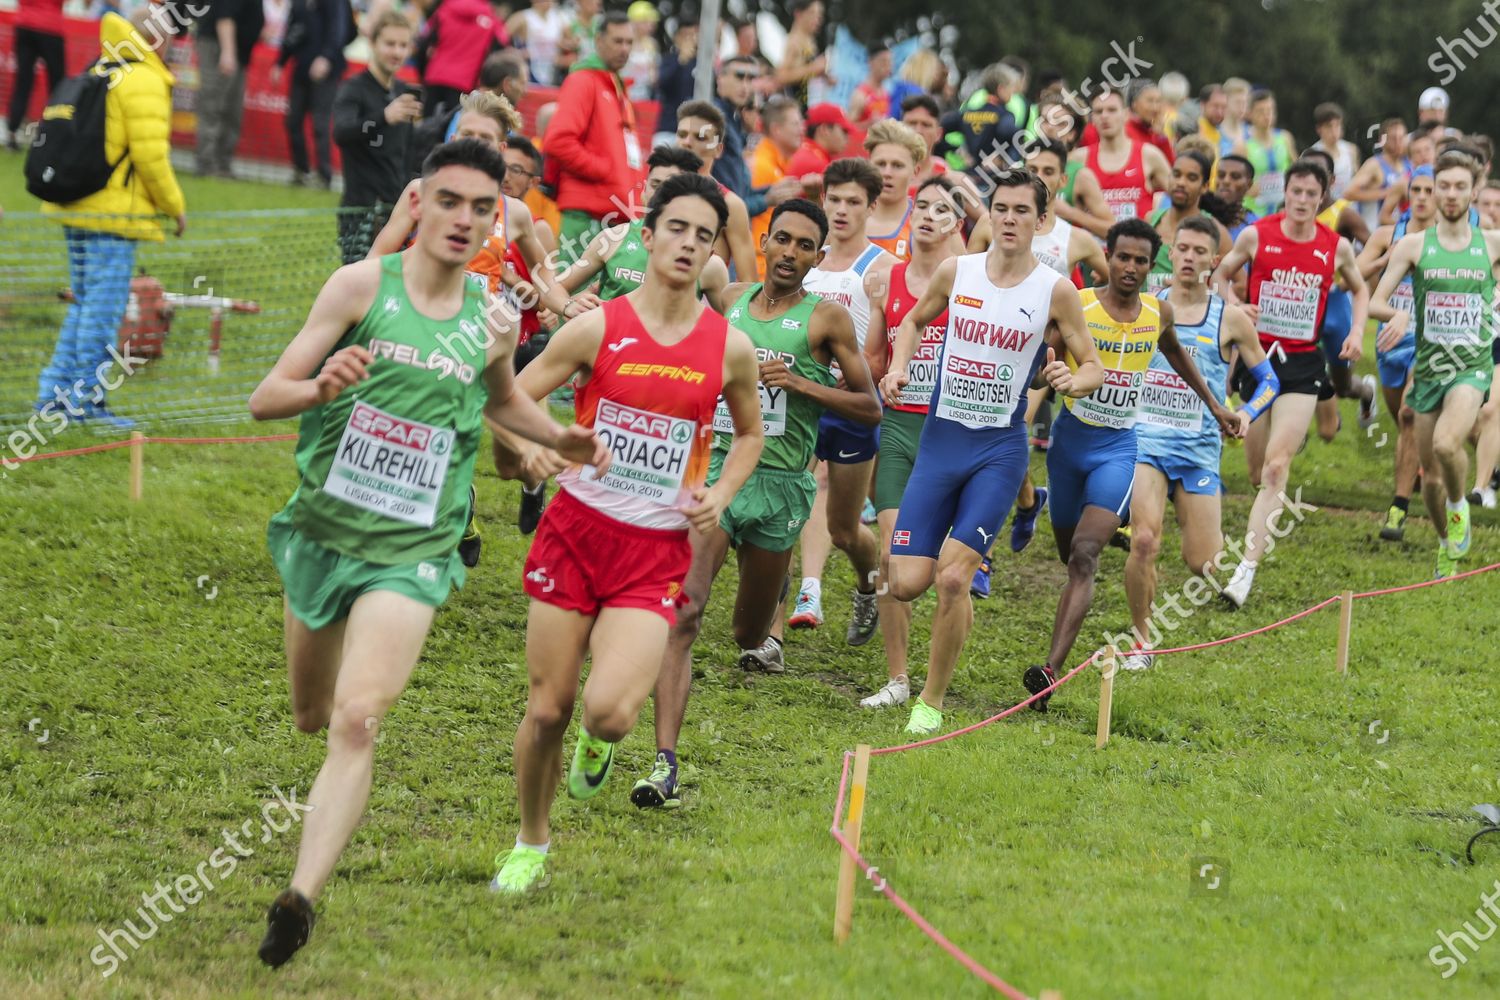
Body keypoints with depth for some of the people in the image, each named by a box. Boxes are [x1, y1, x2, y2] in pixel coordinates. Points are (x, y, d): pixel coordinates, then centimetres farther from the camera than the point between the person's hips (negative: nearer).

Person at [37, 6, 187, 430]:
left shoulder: (98, 75, 17)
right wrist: (175, 206, -5)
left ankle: (55, 390, 16)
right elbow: (150, 154, -17)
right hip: (114, 212, -9)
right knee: (105, 304, -4)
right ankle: (85, 396, -2)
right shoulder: (144, 82, -11)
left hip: (75, 206, 9)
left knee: (85, 301, 16)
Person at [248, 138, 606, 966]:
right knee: (312, 717, 19)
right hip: (322, 530, 1)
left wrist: (558, 438, 5)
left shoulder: (492, 321, 0)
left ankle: (300, 899, -23)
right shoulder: (363, 285, -10)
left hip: (410, 552, 0)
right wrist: (322, 386, -34)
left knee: (357, 721, -19)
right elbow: (264, 400, -13)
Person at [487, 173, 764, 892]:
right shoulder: (596, 328, -3)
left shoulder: (730, 347, 1)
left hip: (658, 549, 0)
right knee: (546, 709, 3)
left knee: (609, 710, -20)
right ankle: (530, 845, 27)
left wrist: (719, 495, 2)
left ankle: (598, 741, 19)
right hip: (576, 529, 0)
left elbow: (750, 433, 20)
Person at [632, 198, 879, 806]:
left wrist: (802, 384, -11)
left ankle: (757, 640, 54)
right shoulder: (731, 300, 9)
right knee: (682, 612, -19)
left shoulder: (826, 319, 0)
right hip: (714, 465, 1)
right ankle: (664, 762, -25)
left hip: (779, 483, -1)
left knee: (750, 635, 13)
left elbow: (871, 408, 1)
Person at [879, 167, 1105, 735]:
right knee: (907, 584, -6)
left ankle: (932, 702, 3)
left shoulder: (1055, 291, -5)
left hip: (999, 449, -2)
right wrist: (899, 369, 3)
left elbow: (1093, 366, 3)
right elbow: (915, 320, 20)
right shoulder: (956, 272, 2)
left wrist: (1072, 381, -20)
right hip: (940, 439, 2)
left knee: (951, 579, -13)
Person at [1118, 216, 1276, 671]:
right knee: (1144, 541, -22)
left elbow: (1268, 379, 10)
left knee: (1204, 565, -4)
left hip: (1199, 449, 0)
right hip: (1145, 440, 0)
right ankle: (1142, 639, -3)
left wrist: (1247, 412, -9)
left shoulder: (1230, 319, 3)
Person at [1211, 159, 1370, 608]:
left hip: (1303, 363, -1)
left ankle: (1247, 566, -19)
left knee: (1276, 465, -14)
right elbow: (1221, 275, 10)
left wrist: (1357, 331, 3)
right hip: (1257, 355, 1)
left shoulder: (1337, 247, -1)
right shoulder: (1256, 235, -4)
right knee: (1259, 466, 9)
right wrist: (1235, 305, -10)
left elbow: (1359, 288, 19)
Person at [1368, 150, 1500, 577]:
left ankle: (1460, 506, 0)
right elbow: (1374, 302, -2)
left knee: (1447, 443, -29)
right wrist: (1397, 315, -23)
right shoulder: (1413, 246, 1)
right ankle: (1446, 544, 31)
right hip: (1428, 368, 2)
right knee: (1431, 475, 7)